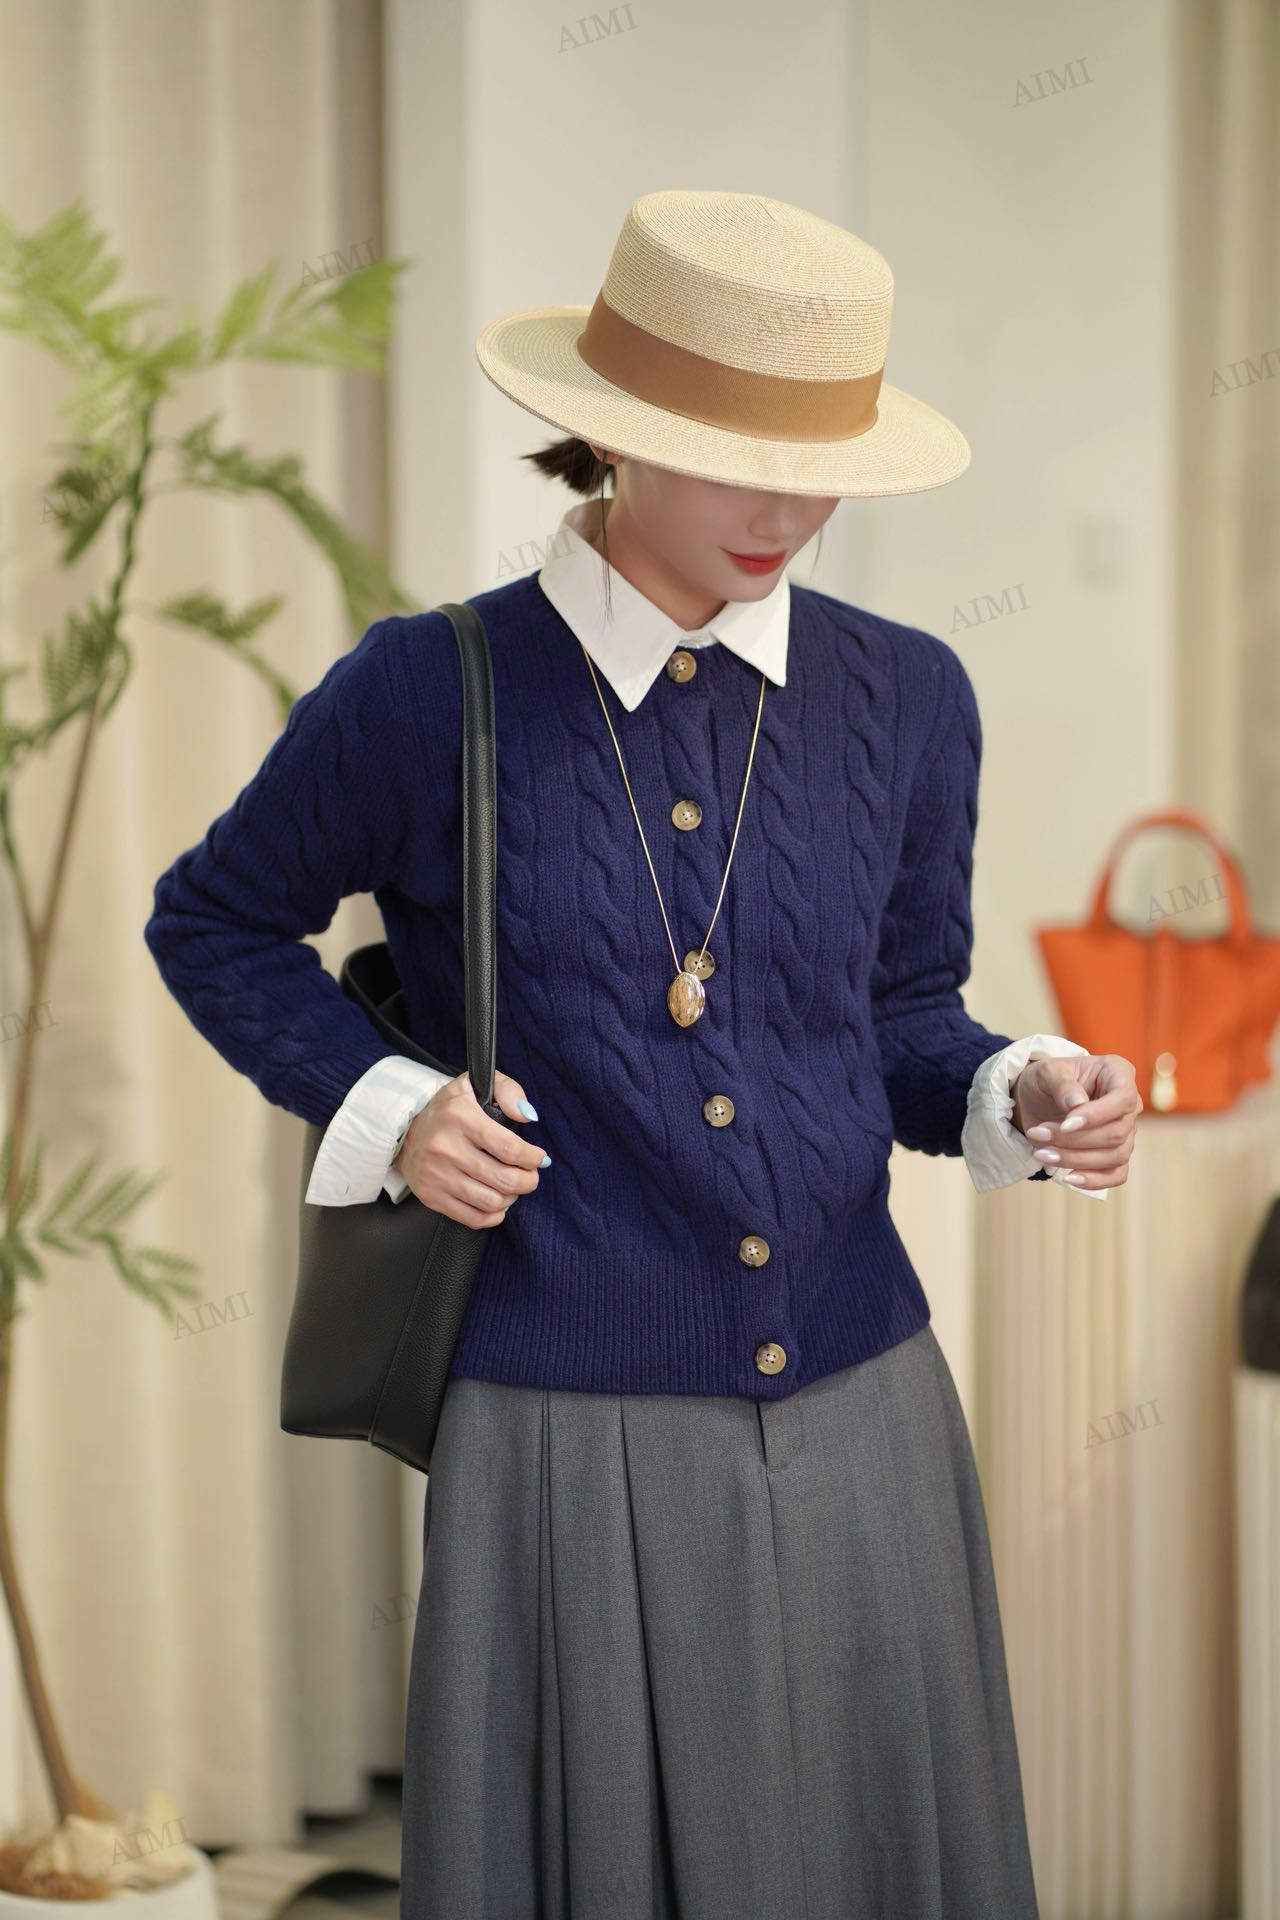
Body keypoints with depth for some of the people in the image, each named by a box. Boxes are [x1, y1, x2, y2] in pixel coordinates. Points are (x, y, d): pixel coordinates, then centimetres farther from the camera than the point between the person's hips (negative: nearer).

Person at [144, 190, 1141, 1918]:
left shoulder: (903, 701, 3)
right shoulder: (429, 698, -7)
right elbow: (216, 923, 9)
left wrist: (1025, 1097, -8)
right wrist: (383, 1106, -6)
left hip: (862, 1422, 3)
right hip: (578, 1442, -3)